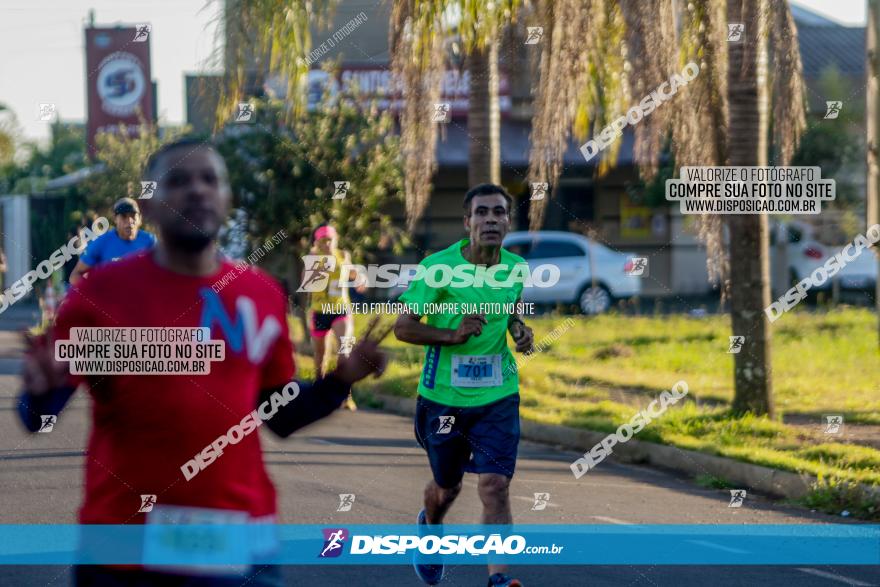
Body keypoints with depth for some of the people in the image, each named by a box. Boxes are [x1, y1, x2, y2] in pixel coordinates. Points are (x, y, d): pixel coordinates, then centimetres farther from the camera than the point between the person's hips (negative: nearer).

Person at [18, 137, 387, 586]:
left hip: (239, 546, 2)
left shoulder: (264, 296, 6)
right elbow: (37, 419, -4)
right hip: (125, 547, -2)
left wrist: (342, 379, 0)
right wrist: (41, 391, -26)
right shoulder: (101, 292, -5)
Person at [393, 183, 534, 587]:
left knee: (495, 486, -15)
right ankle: (429, 527, 53)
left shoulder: (516, 268, 0)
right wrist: (452, 334, -24)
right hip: (443, 397, -1)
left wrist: (520, 330, -2)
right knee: (446, 487, 17)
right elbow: (403, 327, -9)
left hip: (498, 396, 1)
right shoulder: (437, 267, -13)